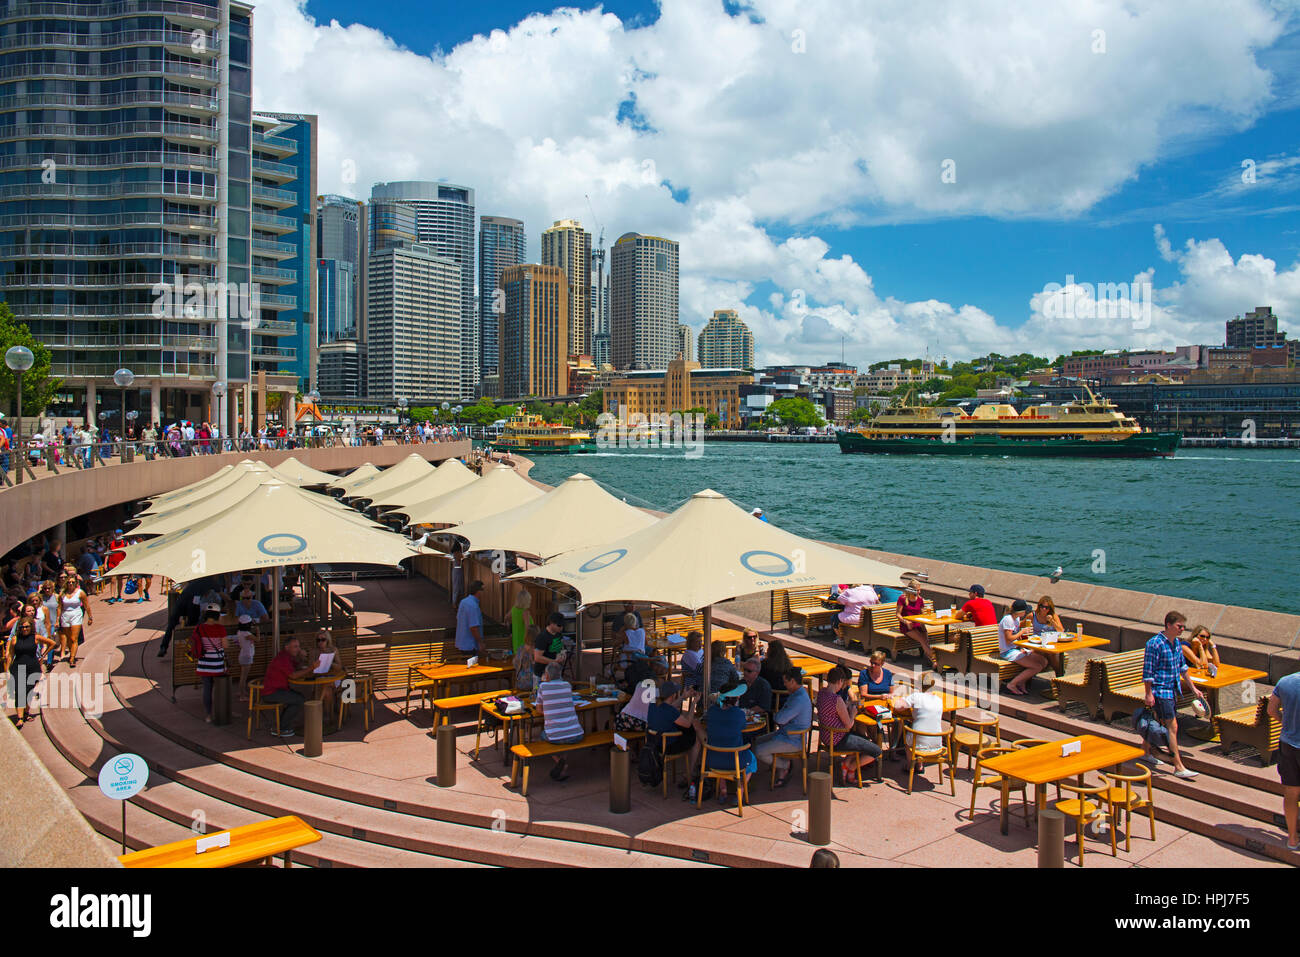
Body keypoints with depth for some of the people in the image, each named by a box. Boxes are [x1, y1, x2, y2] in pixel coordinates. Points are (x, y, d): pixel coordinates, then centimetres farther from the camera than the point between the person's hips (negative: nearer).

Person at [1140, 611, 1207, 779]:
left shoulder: (1176, 643, 7)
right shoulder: (1155, 643, -19)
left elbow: (1182, 668, 19)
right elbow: (1148, 671, -18)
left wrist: (1193, 688, 21)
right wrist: (1149, 694, -18)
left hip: (1171, 690, 9)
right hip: (1160, 691, -9)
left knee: (1158, 723, 17)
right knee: (1172, 727, -8)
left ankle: (1145, 753, 32)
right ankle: (1179, 768, -5)